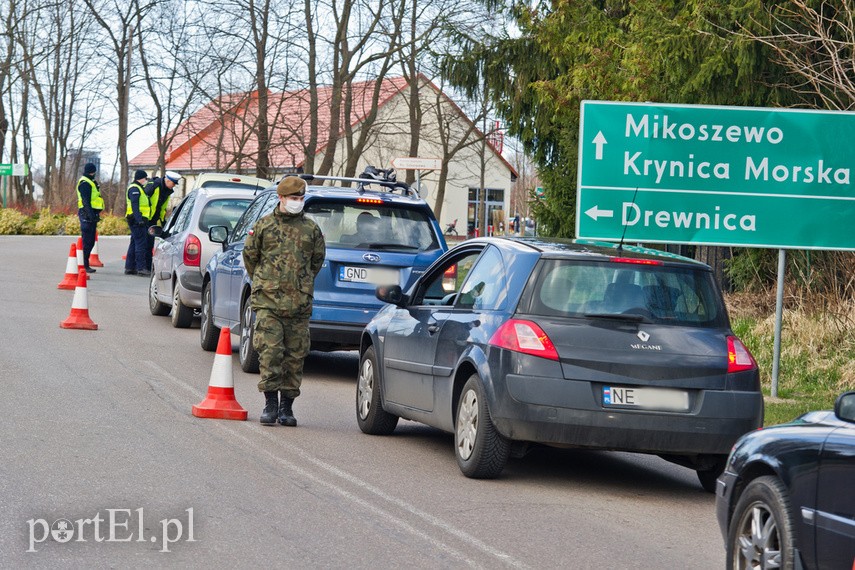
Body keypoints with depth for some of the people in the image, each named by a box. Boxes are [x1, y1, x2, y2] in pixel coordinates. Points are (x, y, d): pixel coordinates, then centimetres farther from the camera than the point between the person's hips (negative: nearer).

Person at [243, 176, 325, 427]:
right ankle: (271, 403, -4)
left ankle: (286, 406, 12)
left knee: (295, 355, 4)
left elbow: (318, 258, 20)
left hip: (299, 303, 2)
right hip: (268, 302, -2)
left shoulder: (311, 229, 8)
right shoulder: (264, 225, 4)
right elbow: (250, 255, 13)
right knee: (270, 351, -10)